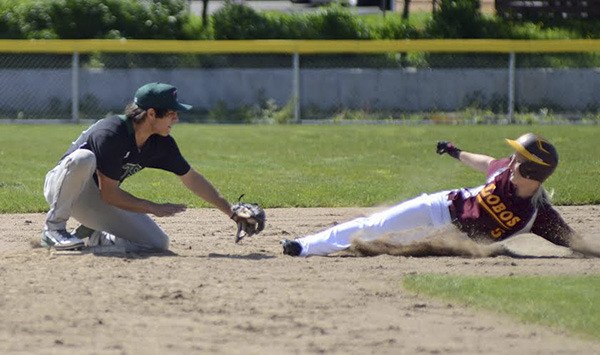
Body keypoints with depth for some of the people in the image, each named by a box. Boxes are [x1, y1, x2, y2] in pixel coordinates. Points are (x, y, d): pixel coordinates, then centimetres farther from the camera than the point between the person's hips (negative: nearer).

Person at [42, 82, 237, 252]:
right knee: (84, 158, -41)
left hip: (97, 203, 7)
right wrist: (153, 208, -23)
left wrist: (231, 212, 6)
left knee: (158, 243, -12)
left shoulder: (161, 143, -6)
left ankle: (95, 237, 8)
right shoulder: (111, 134, -29)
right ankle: (54, 228, -26)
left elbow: (191, 178, 7)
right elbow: (109, 194, -27)